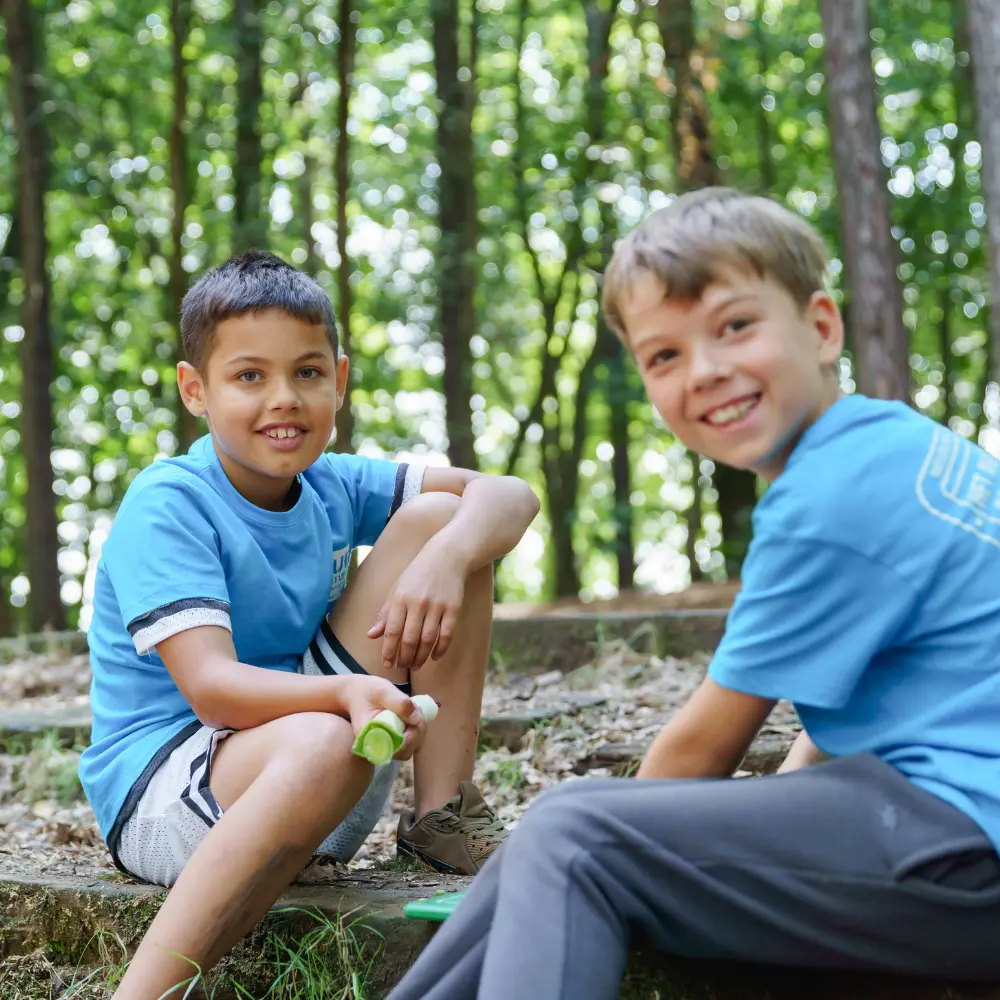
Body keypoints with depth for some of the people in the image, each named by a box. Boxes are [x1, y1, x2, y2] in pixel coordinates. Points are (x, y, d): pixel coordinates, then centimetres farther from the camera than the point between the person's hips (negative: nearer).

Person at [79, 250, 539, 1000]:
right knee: (322, 744, -42)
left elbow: (509, 496, -2)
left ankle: (444, 814, -5)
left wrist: (446, 556, -25)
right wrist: (347, 693, -46)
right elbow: (211, 688, -27)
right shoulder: (167, 507, -16)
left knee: (435, 519, -4)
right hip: (161, 786, -6)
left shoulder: (333, 485, 2)